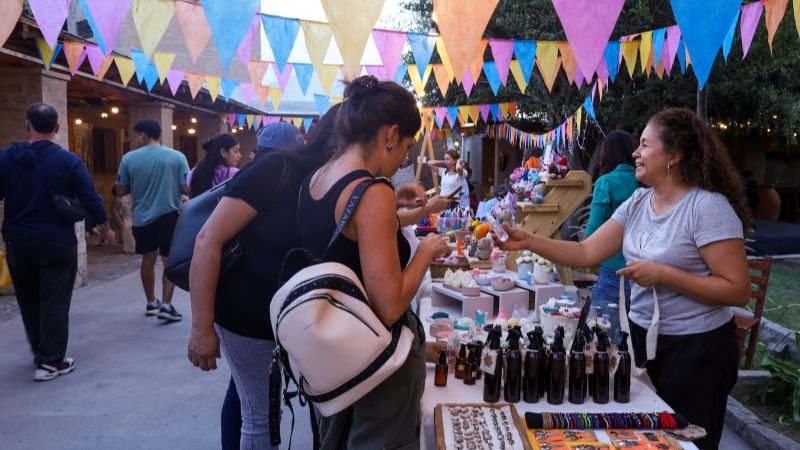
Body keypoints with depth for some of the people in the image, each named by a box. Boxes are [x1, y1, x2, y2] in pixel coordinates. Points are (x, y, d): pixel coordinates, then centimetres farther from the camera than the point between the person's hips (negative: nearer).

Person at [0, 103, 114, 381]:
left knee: (29, 301, 18)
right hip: (57, 243, -3)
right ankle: (51, 361, 2)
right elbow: (90, 199, -7)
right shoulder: (68, 160, -8)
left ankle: (40, 353, 31)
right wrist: (106, 229, 6)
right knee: (54, 302, 2)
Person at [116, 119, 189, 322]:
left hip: (142, 217, 3)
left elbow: (121, 190, 2)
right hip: (169, 215, -2)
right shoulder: (177, 156, -7)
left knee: (148, 259, 17)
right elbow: (187, 189, -9)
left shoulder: (129, 158, -4)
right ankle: (166, 305, -5)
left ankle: (151, 303, 29)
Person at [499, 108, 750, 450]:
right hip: (642, 336, 7)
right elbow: (586, 253, -1)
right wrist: (528, 241, -10)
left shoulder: (708, 206, -18)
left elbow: (738, 290, -20)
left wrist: (662, 274, -24)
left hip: (695, 348, -6)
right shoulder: (637, 203, 3)